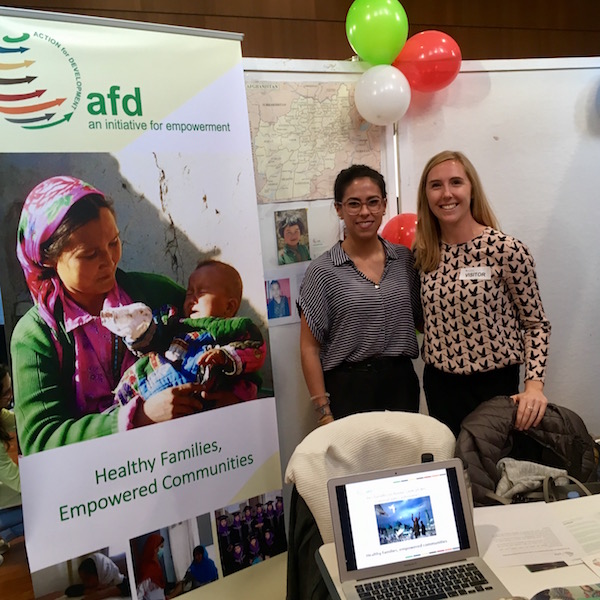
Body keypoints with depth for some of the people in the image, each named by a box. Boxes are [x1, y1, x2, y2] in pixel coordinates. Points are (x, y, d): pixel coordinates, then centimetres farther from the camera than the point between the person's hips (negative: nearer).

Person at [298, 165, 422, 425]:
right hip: (348, 391, -3)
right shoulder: (322, 270, -6)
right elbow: (310, 348, -5)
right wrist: (324, 412, -9)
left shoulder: (405, 258, 5)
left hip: (402, 385, 4)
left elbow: (422, 320, 13)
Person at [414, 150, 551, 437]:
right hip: (438, 383, 4)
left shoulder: (507, 250, -15)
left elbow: (536, 323, -8)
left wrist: (534, 386, -18)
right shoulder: (424, 252, -1)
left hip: (494, 383, -4)